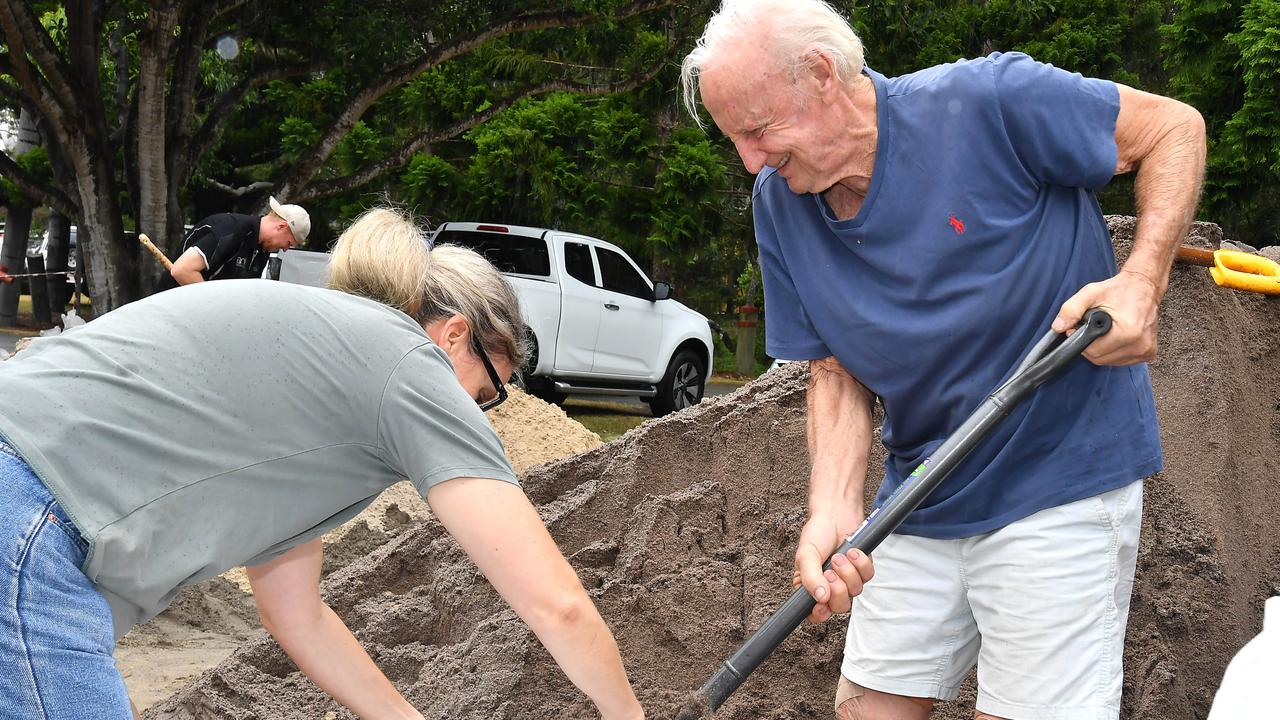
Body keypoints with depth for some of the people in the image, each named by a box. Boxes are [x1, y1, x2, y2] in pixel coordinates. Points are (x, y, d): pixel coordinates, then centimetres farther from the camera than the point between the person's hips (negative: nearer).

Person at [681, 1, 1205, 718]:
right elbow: (837, 371, 0)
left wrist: (1144, 280, -21)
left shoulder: (988, 102, -18)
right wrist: (833, 511, -16)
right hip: (921, 494, 5)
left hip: (1060, 480, -5)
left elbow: (1174, 127, -7)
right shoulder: (779, 203, -1)